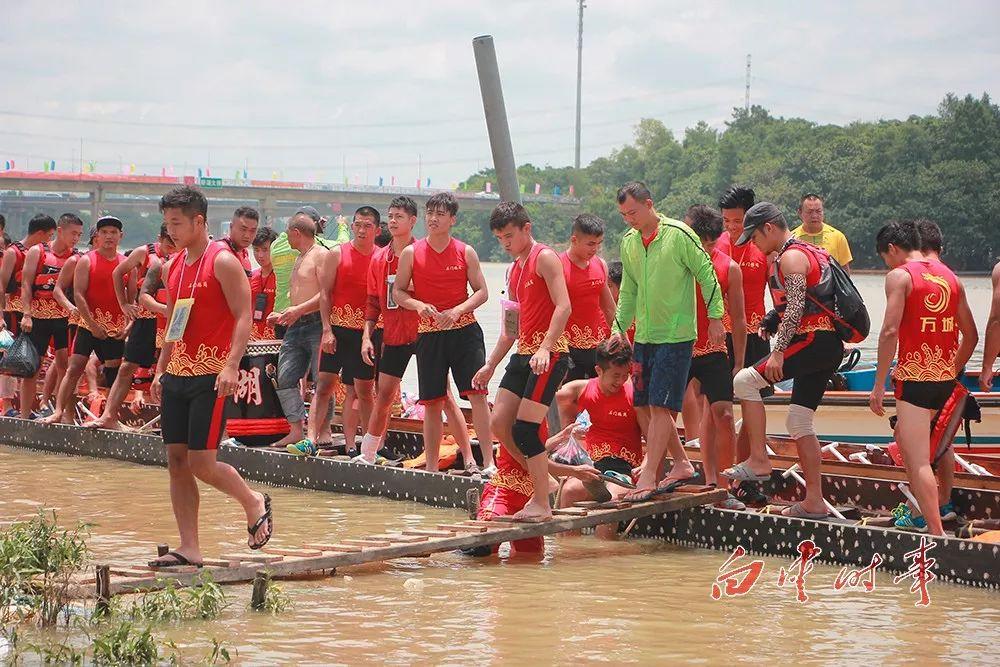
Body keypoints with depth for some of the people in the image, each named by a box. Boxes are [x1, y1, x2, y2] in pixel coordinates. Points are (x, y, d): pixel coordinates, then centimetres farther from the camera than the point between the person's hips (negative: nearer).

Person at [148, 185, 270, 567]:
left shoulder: (223, 262, -8)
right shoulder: (175, 266, 15)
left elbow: (244, 317, -14)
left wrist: (231, 365, -25)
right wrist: (160, 370, 17)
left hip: (210, 377, -8)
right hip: (177, 375, 8)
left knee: (201, 463, -10)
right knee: (176, 461, 3)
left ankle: (254, 505, 16)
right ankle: (189, 549, 7)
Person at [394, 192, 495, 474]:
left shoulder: (465, 252, 2)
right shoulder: (411, 253, 3)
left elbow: (482, 291, 3)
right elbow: (398, 292, 7)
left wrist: (457, 310, -14)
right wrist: (418, 305, -14)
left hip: (464, 329, -1)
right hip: (429, 333, 1)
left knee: (477, 393, -12)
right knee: (432, 401, 5)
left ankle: (488, 462, -12)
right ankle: (431, 466, 14)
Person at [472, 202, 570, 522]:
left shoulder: (544, 257, -7)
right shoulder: (514, 270, 20)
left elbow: (563, 306, -17)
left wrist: (544, 349, -26)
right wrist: (490, 365, 23)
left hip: (550, 354, -9)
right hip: (524, 352, 9)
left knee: (525, 428, -13)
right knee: (499, 423, 4)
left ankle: (542, 504, -6)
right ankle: (541, 481, 18)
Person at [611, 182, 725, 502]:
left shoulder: (679, 235, -11)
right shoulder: (629, 241, 8)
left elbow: (706, 274, -7)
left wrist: (715, 319, -8)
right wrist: (619, 329, 12)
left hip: (676, 335, -7)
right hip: (644, 335, 7)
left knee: (660, 406, -11)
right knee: (643, 405, 7)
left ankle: (649, 477, -11)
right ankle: (681, 463, 20)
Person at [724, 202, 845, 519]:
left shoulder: (791, 257, -10)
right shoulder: (809, 252, 22)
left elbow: (796, 308, -20)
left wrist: (778, 351, -22)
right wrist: (773, 321, 16)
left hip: (813, 341, -10)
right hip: (830, 347, 10)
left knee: (745, 380, -10)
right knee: (799, 420, 11)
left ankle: (759, 461, -10)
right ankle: (814, 501, 11)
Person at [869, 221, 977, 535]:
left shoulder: (899, 276, -6)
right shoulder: (950, 277, 14)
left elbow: (890, 331, -16)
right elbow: (971, 335, 16)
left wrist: (878, 385, -13)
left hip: (915, 377, -8)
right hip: (946, 378, 8)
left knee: (917, 460, -10)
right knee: (906, 437, 29)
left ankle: (937, 533, -19)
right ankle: (930, 509, 33)